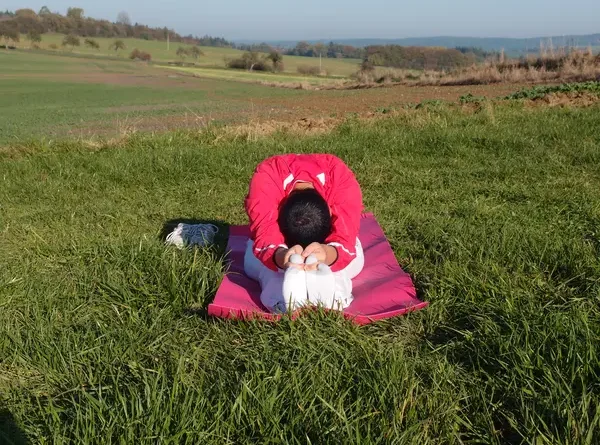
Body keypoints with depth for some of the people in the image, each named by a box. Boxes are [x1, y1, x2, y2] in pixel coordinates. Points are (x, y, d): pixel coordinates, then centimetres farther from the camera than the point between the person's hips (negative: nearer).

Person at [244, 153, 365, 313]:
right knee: (254, 261, -26)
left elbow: (345, 240, -49)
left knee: (354, 259, -26)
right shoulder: (265, 177, -40)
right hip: (279, 244, 0)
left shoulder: (342, 179, -39)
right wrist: (282, 256, -73)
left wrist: (327, 254, -72)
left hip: (326, 244, 0)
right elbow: (264, 236, -49)